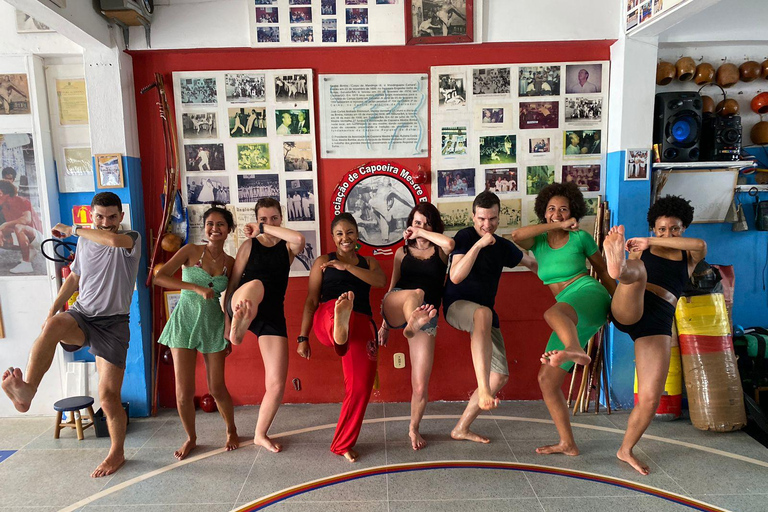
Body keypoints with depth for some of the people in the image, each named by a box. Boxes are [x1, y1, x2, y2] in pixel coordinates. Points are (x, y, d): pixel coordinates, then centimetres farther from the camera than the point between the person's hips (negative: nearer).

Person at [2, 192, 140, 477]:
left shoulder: (131, 239, -7)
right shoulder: (85, 241, 11)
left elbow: (113, 240, -32)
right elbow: (75, 277, 23)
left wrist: (72, 230, -17)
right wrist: (53, 310, 12)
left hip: (113, 324, -4)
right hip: (81, 315, 4)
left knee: (109, 396, -5)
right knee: (54, 325, -34)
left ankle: (117, 453, 15)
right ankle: (26, 391, -44)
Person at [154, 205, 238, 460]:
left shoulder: (230, 262, 2)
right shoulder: (191, 251, -6)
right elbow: (159, 277, -14)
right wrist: (196, 288, -21)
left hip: (213, 325, 1)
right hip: (185, 322, -1)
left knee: (217, 388, 7)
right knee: (184, 391, 2)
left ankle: (231, 430, 32)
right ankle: (190, 438, 26)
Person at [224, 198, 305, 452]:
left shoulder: (287, 247, 10)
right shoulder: (249, 245, 7)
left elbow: (300, 239, -16)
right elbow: (232, 285, 3)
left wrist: (264, 230, -11)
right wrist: (226, 321, -3)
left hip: (272, 315, 2)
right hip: (240, 307, -2)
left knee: (277, 385, 0)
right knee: (255, 285, -40)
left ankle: (260, 434, 22)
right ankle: (239, 327, -65)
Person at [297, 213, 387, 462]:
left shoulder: (368, 262, 19)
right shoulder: (323, 262, 13)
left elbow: (381, 281, -4)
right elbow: (311, 301, 6)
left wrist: (346, 266, -10)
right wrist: (303, 337, -1)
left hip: (362, 326, 3)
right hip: (326, 319, -2)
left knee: (360, 387, -3)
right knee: (335, 306, -39)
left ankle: (343, 444, 15)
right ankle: (340, 327, -77)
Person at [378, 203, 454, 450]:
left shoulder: (439, 250, 10)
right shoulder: (402, 252, 16)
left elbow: (450, 243, -17)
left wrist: (422, 233, -5)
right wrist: (384, 324, 19)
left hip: (427, 317, 0)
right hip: (395, 309, 0)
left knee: (421, 387, 0)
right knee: (415, 293, -37)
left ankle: (414, 428, 26)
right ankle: (412, 324, -71)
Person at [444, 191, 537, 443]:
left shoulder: (502, 246, 10)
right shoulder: (465, 237, -8)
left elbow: (531, 263, 26)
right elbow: (456, 277, -22)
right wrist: (479, 244, -28)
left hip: (484, 314, 7)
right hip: (457, 306, -6)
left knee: (500, 376, -1)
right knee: (483, 313, -43)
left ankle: (461, 428, 12)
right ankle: (482, 389, -50)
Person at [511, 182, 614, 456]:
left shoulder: (580, 237, 4)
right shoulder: (538, 241, 11)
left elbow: (602, 269, 15)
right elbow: (516, 236, -12)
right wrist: (555, 226, -9)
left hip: (590, 295, -6)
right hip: (571, 319, 6)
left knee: (553, 313, -43)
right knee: (547, 379, 1)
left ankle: (576, 351, -76)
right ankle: (567, 444, 11)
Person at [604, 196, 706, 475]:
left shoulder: (689, 257, 16)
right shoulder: (641, 250, 18)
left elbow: (701, 245, -8)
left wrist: (650, 242, -13)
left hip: (657, 325, 2)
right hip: (628, 311, -1)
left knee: (650, 399, -4)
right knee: (637, 271, -34)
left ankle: (626, 450, 17)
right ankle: (617, 264, -72)